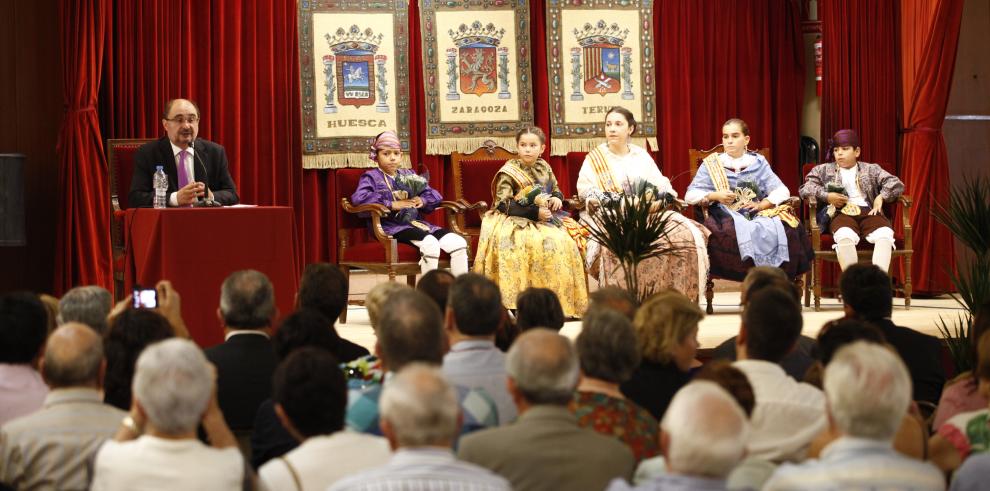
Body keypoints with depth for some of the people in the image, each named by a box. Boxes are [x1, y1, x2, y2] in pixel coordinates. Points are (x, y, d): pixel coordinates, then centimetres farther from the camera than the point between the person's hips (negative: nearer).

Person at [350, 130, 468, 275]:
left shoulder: (409, 175, 23)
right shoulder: (371, 177, 7)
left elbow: (436, 196, 21)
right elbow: (358, 198, -14)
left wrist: (422, 200, -2)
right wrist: (391, 204, -15)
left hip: (415, 223, 6)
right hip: (391, 225, -6)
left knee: (459, 243, -15)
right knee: (430, 244, -35)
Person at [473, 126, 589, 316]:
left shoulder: (544, 167, 9)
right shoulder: (509, 171, -7)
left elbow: (556, 190, 22)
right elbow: (503, 205, -13)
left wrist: (557, 198, -3)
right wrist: (535, 213, -20)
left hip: (544, 218, 6)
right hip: (517, 221, -6)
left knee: (567, 241, -18)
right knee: (540, 244, -33)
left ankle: (566, 303, -11)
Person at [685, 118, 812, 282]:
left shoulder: (758, 162, 16)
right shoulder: (712, 164, 11)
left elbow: (782, 191, 9)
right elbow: (690, 195, 7)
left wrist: (762, 204, -9)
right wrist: (714, 196, -10)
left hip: (758, 216, 2)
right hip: (727, 217, -2)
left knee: (786, 229, -30)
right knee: (744, 232, -38)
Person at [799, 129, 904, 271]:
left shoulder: (871, 170, 23)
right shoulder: (824, 170, 22)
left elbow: (896, 184, 15)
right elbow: (804, 189, 10)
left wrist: (881, 197, -4)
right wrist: (826, 196, -6)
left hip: (868, 212, 1)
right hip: (841, 213, -1)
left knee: (885, 234, -33)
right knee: (844, 236, -39)